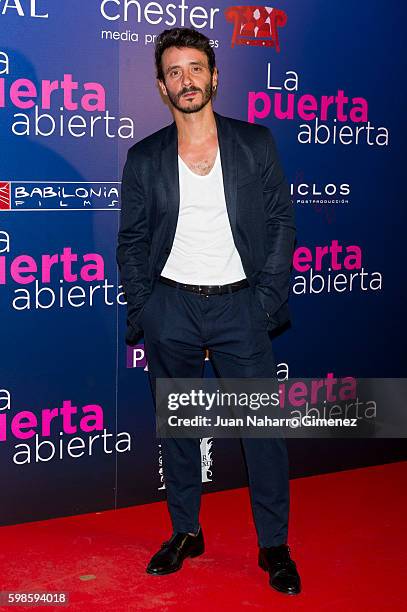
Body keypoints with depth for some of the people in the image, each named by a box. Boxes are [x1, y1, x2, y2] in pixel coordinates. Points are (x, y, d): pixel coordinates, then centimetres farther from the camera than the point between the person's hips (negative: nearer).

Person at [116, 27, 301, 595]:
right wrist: (141, 309, -2)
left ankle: (274, 545, 17)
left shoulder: (256, 143, 2)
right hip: (170, 309, 2)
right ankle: (185, 532, 28)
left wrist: (268, 299, -6)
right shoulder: (144, 158, 4)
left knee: (264, 426, 1)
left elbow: (281, 224, 2)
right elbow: (131, 240, 7)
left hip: (239, 307, -1)